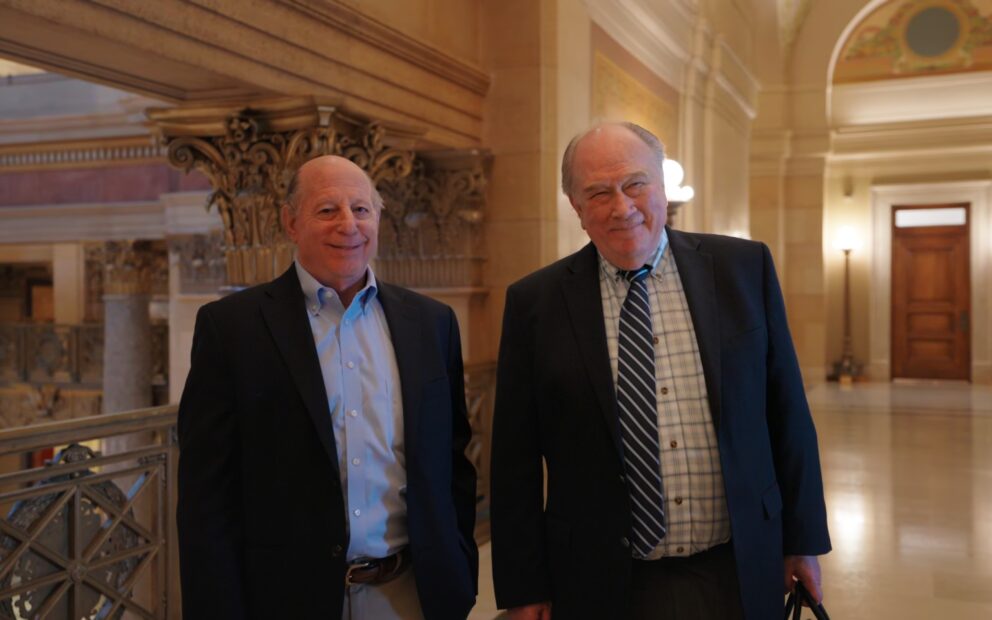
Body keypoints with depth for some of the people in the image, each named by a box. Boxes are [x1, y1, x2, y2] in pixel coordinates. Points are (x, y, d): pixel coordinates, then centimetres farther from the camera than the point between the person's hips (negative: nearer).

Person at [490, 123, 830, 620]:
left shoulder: (744, 268, -1)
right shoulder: (534, 302, -5)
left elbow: (786, 413, 4)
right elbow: (515, 459, -2)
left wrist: (802, 537, 6)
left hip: (738, 575, 2)